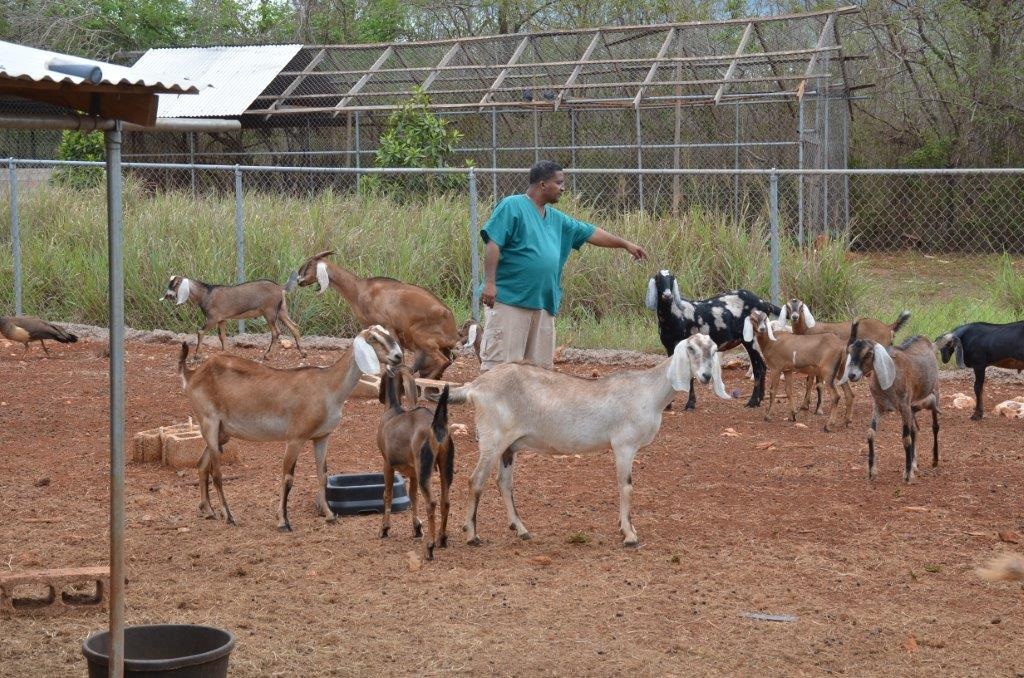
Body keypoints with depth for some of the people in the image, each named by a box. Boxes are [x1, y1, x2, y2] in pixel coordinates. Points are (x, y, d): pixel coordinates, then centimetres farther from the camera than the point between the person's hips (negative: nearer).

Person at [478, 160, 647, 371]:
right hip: (509, 299, -8)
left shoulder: (556, 219, 18)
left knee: (540, 365, 9)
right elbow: (493, 243, -12)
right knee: (500, 361, -8)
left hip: (543, 303, 8)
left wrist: (625, 244, 30)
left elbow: (591, 233, 27)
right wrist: (489, 283, -20)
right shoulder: (512, 207, -5)